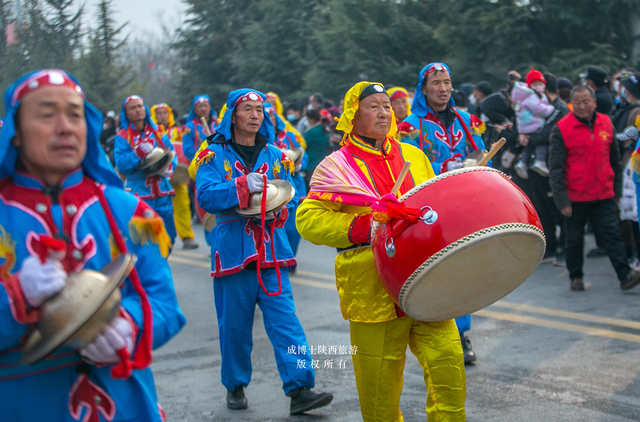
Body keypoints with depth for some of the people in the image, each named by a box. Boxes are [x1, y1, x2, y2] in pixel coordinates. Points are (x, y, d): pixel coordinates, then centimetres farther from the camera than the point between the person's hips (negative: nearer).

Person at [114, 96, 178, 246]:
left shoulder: (157, 132, 11)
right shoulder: (122, 137, -1)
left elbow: (172, 154, 9)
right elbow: (121, 164, -12)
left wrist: (169, 168, -11)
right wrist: (141, 151, -24)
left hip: (162, 191, 4)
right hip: (139, 194, -4)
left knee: (168, 238, 6)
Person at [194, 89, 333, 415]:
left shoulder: (275, 156, 14)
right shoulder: (215, 155, 3)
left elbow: (290, 198, 14)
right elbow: (206, 197, -11)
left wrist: (277, 209, -8)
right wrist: (243, 186, -24)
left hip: (271, 252, 2)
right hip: (232, 251, -2)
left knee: (285, 320, -7)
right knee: (234, 324, 5)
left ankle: (299, 389, -9)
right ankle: (236, 386, 23)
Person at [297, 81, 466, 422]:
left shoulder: (413, 155, 15)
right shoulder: (337, 166, 0)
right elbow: (308, 219, -8)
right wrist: (364, 226, -18)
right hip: (374, 290, -4)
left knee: (448, 362, -6)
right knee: (379, 382, 2)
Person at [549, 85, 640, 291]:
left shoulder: (606, 124, 4)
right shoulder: (562, 129, -9)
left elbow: (614, 160, 14)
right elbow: (556, 168, -10)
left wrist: (617, 189, 14)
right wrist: (562, 200, -14)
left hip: (604, 196, 2)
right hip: (575, 197, -2)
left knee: (611, 234, -3)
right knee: (575, 239, 9)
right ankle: (576, 276, 24)